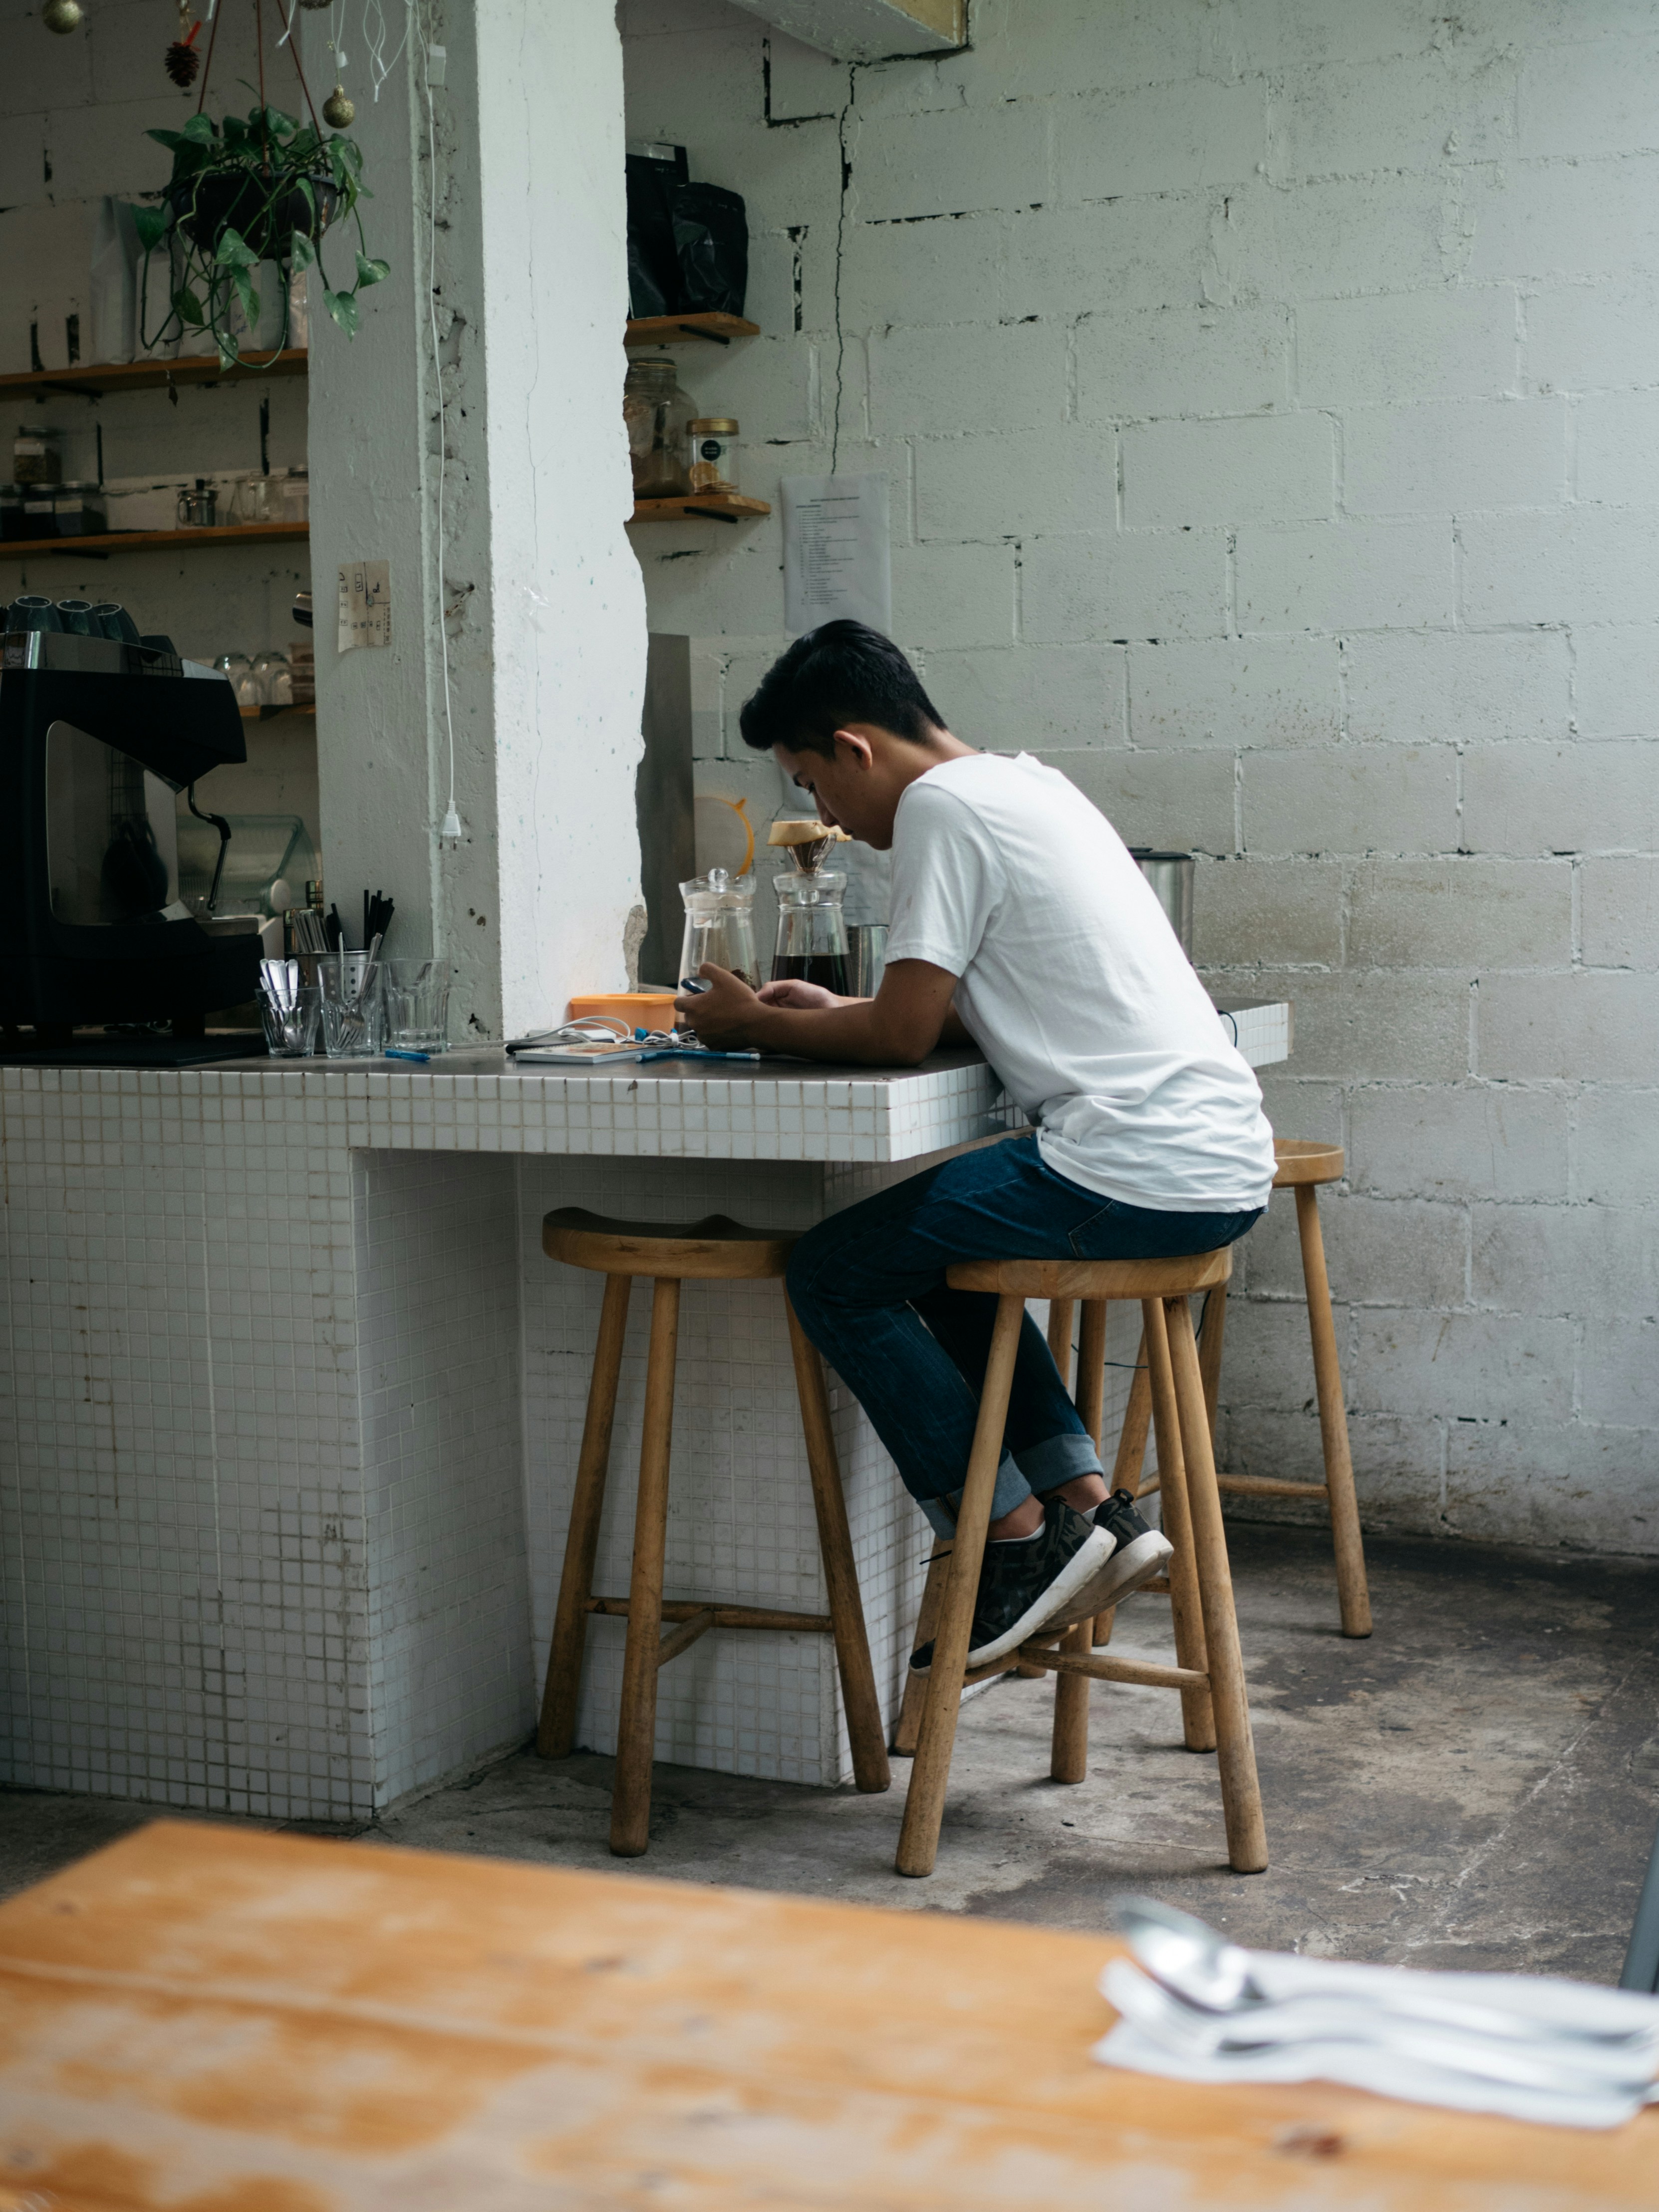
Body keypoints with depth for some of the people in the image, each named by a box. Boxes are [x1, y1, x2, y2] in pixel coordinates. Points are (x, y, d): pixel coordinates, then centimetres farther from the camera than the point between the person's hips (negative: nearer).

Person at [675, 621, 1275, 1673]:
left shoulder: (942, 805, -9)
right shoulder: (1028, 784, 20)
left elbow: (903, 1036, -11)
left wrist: (757, 1024, 5)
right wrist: (830, 1014, 21)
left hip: (1140, 1172, -10)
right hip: (1221, 1159, 10)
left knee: (834, 1272, 0)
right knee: (933, 1252, 26)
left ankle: (1017, 1545, 4)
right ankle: (1090, 1506, 17)